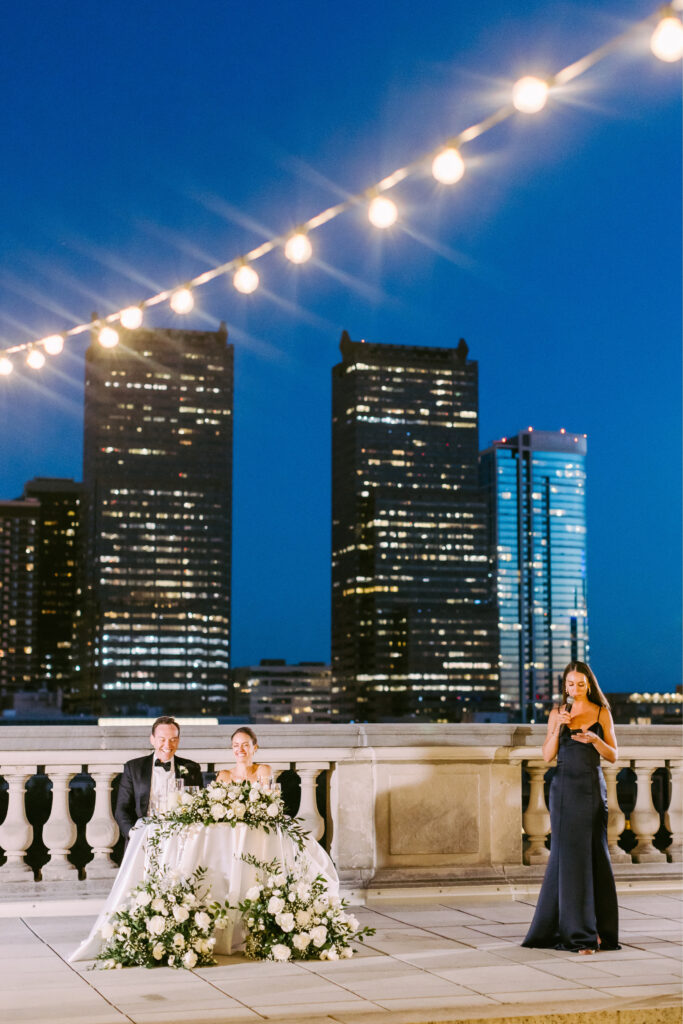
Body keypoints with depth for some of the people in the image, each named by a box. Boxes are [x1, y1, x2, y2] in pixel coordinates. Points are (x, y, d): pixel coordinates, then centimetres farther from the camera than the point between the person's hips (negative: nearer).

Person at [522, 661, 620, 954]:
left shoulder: (602, 713, 4)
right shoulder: (557, 714, 6)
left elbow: (612, 756, 3)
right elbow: (547, 755, 1)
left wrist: (594, 739, -15)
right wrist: (559, 727, -12)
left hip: (592, 787, -1)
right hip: (564, 787, 1)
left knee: (594, 854, -1)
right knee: (567, 854, -2)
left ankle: (599, 928, 9)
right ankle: (575, 931, 4)